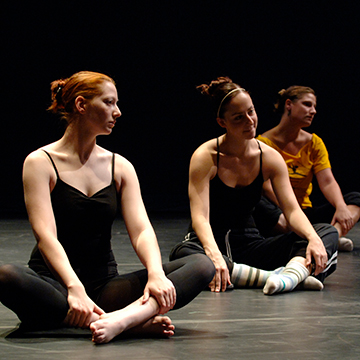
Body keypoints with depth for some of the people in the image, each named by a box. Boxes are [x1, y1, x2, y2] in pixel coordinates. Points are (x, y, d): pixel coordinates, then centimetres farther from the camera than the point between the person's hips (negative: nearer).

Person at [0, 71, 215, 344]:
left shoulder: (120, 166, 12)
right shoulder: (40, 163, -2)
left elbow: (141, 229, -1)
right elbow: (45, 234, -16)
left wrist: (156, 273, -23)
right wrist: (74, 288, -33)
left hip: (105, 286, 4)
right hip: (55, 285, -4)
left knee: (203, 266, -15)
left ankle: (124, 317, -44)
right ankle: (137, 321, -41)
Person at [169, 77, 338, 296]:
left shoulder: (270, 158, 2)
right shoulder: (205, 158, -11)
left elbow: (292, 209, -4)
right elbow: (199, 216, -21)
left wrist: (313, 238, -26)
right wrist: (214, 256, -41)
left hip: (250, 242, 4)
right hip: (212, 243, -4)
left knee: (328, 233, -12)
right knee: (183, 254, -41)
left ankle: (293, 272, -46)